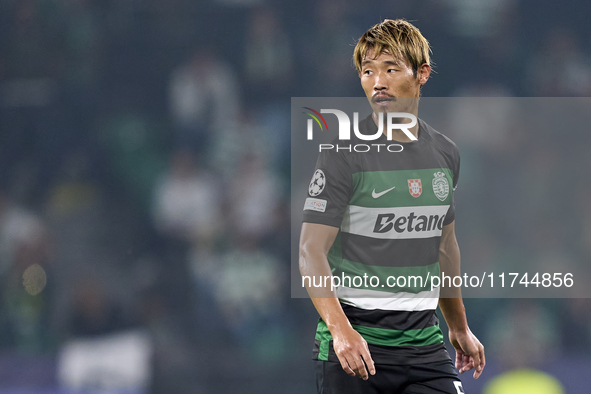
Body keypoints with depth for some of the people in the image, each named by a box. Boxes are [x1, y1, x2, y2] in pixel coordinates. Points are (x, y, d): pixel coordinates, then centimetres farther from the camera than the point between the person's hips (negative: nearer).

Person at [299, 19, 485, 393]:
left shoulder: (446, 153, 9)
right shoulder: (344, 154, -8)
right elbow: (311, 252, -14)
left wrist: (460, 328, 28)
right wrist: (340, 329, -27)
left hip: (423, 342, 5)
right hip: (354, 346, -5)